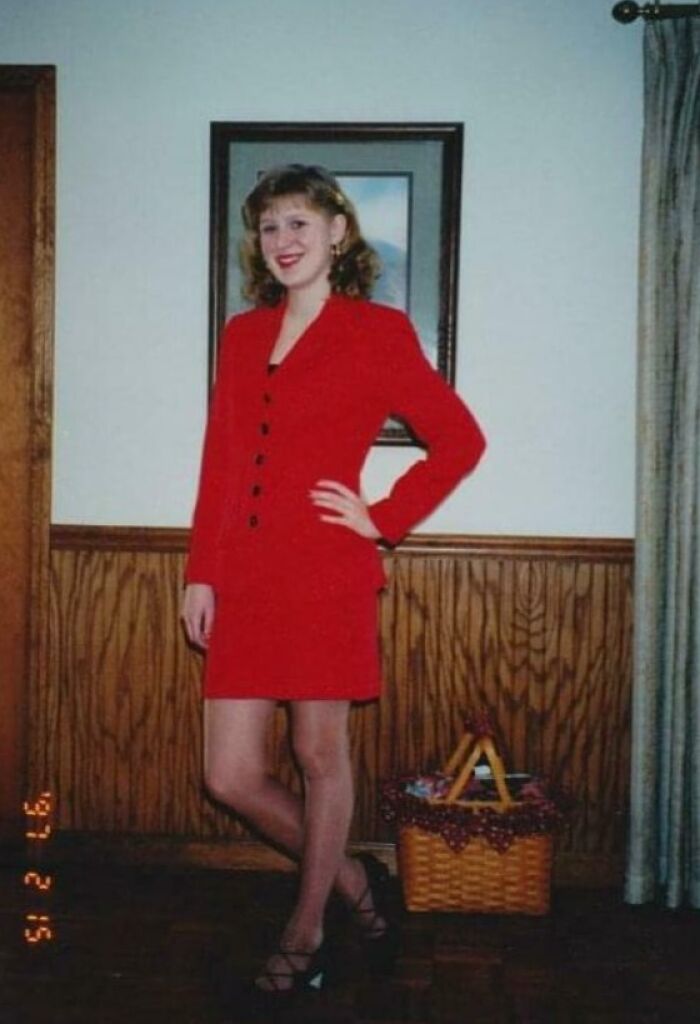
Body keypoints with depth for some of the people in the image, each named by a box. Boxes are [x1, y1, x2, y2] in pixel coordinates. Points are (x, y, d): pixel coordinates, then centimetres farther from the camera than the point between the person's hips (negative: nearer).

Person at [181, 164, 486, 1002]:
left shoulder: (377, 332, -1)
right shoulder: (241, 335, 13)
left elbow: (461, 439, 1)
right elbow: (218, 464, 13)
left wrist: (383, 519, -3)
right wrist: (201, 573, 8)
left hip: (326, 578, -5)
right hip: (243, 579, 5)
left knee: (321, 756, 7)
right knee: (230, 775, 5)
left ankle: (305, 934, 28)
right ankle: (353, 881, 31)